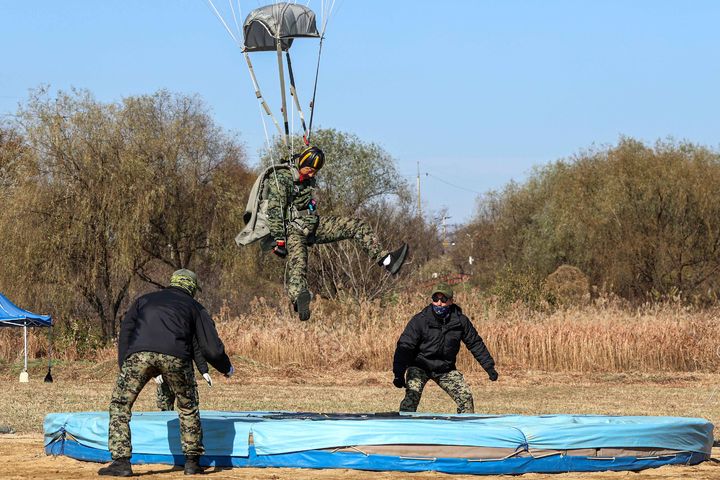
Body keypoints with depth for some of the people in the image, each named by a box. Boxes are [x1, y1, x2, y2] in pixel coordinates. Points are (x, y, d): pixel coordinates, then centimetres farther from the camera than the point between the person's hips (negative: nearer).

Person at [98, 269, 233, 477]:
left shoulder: (144, 300, 33)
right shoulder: (195, 307, 28)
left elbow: (125, 330, 20)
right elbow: (212, 348, 22)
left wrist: (124, 365, 19)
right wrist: (226, 368, 40)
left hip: (139, 354, 0)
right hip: (176, 357, 0)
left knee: (120, 405, 10)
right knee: (188, 407, 22)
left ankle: (121, 461, -1)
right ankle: (192, 461, 21)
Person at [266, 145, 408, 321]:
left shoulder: (310, 180, 12)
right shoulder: (282, 179, -13)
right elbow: (275, 212, -17)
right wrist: (279, 241, -21)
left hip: (314, 225, 8)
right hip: (293, 230, -8)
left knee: (357, 226, -5)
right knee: (298, 262, -35)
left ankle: (384, 259, -17)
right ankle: (298, 299, -65)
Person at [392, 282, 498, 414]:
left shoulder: (460, 321, -8)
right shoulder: (420, 320, -18)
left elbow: (475, 344, 5)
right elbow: (404, 346, -20)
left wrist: (489, 366, 4)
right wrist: (399, 374, -29)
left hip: (446, 369, 4)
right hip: (419, 367, -3)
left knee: (466, 397, -2)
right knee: (412, 394, -26)